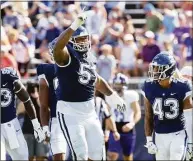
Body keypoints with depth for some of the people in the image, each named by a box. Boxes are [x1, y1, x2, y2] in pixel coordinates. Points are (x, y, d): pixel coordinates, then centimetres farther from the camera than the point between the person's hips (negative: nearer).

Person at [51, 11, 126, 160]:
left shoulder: (88, 57, 11)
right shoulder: (67, 56, -13)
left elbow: (96, 80, 27)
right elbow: (57, 47, -38)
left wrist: (114, 97, 32)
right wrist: (75, 26, -48)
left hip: (89, 111, 8)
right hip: (70, 113, -8)